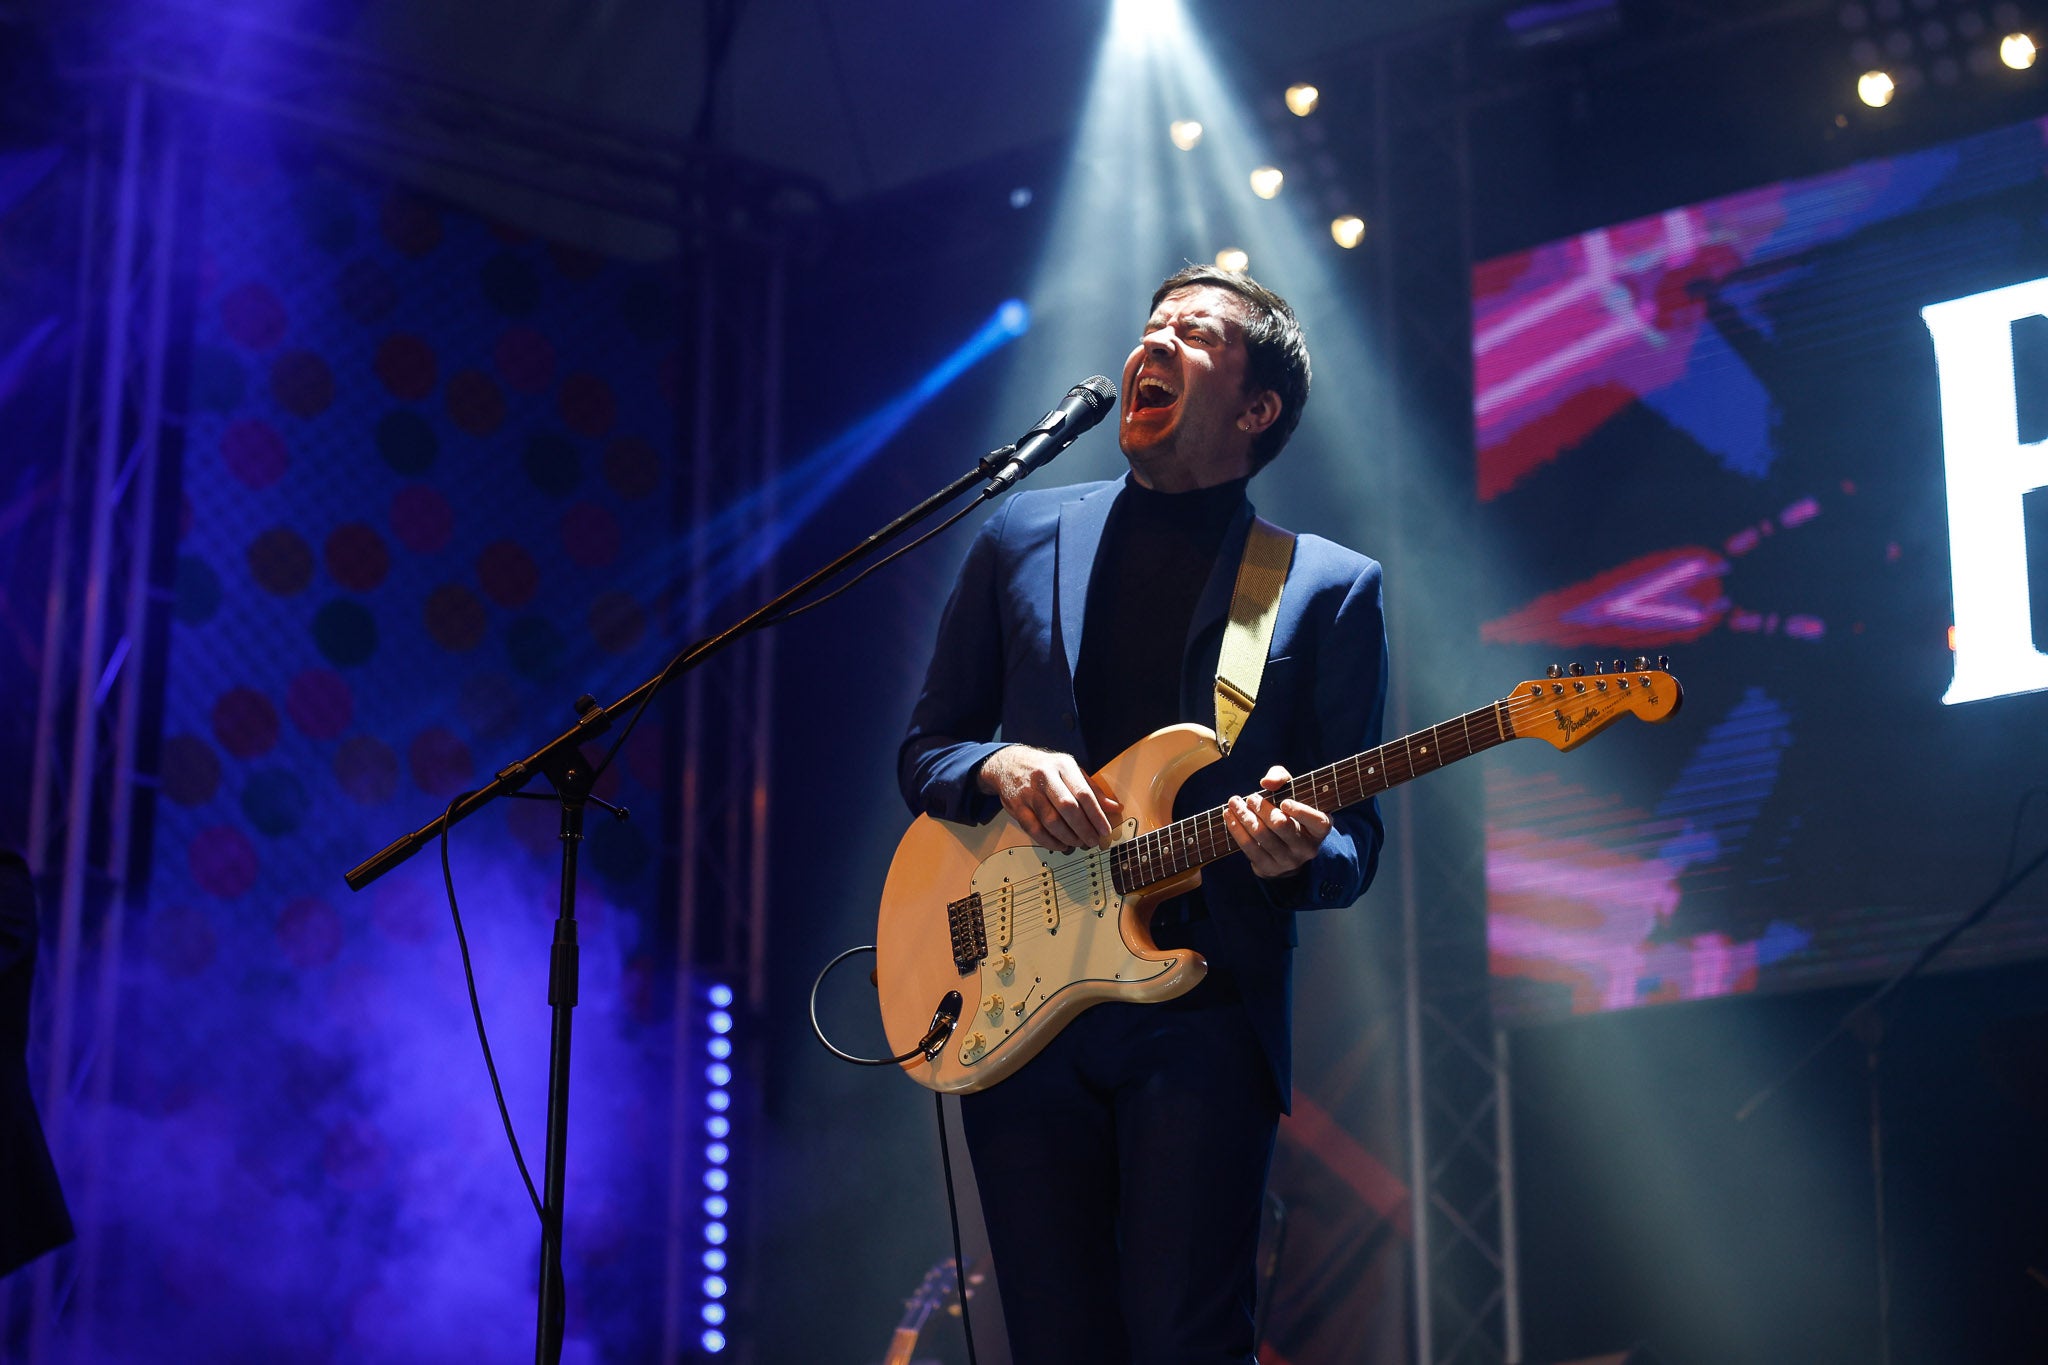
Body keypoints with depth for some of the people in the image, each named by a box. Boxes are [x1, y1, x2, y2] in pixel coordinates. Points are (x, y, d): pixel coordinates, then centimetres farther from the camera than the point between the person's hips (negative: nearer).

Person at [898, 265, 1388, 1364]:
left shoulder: (1330, 588, 7)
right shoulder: (1021, 540, 13)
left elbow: (1355, 845, 5)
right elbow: (922, 753, 16)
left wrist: (1297, 857, -19)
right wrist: (1002, 767, -6)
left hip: (1205, 1017, -2)